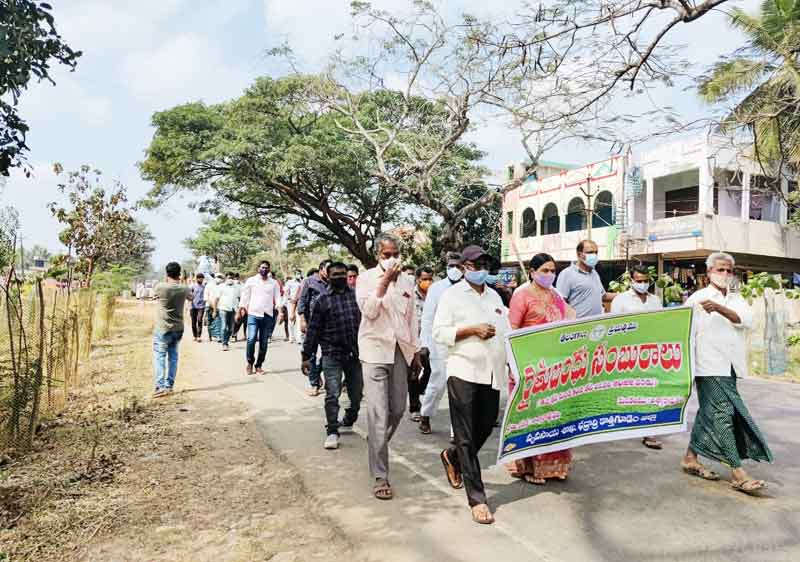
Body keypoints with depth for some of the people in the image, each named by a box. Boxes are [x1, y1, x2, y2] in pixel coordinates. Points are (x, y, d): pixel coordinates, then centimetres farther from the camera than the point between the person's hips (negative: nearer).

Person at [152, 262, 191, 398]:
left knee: (159, 357, -2)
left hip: (162, 329, -4)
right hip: (178, 329, 4)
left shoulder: (160, 287, -14)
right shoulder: (184, 289, -2)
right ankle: (169, 386, 17)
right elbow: (191, 297, 21)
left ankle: (160, 387, -11)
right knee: (173, 357, 13)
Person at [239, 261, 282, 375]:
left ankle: (259, 365, 16)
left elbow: (277, 297, 5)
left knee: (264, 342, 4)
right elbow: (245, 296, 7)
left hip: (268, 315, 2)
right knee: (251, 339, -15)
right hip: (253, 314, -2)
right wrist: (241, 308, -2)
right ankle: (250, 362, 6)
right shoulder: (251, 281, 6)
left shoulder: (273, 283, 10)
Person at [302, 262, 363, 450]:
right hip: (332, 355, -3)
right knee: (332, 395, -5)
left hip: (355, 354, 3)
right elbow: (313, 329, 2)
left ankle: (348, 422, 36)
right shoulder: (323, 300, 1)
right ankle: (332, 432, 8)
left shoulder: (356, 295, 8)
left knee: (356, 394, 11)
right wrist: (306, 356, 0)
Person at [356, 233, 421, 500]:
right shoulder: (366, 278, -2)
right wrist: (385, 281, -20)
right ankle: (380, 477, 0)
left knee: (398, 410, 11)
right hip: (375, 350, -5)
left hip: (401, 351, 5)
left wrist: (415, 351, 16)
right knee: (379, 415, -8)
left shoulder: (407, 280, 11)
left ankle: (376, 446, 39)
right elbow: (369, 311, -15)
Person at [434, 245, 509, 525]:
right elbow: (439, 332, -8)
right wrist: (472, 329, -16)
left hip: (492, 374, 6)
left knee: (485, 428, 12)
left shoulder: (494, 296, 17)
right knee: (466, 438, -3)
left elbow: (505, 330, 20)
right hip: (463, 372, -6)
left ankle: (451, 457, 41)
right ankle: (477, 499, 4)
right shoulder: (452, 295, -1)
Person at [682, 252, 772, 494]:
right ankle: (737, 472, -4)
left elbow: (746, 320, -6)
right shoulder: (697, 299, -3)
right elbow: (687, 333, -7)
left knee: (708, 413, 12)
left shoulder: (737, 299, 15)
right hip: (709, 367, -6)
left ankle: (691, 458, 24)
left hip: (731, 367, 6)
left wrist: (719, 308, -22)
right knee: (723, 413, -8)